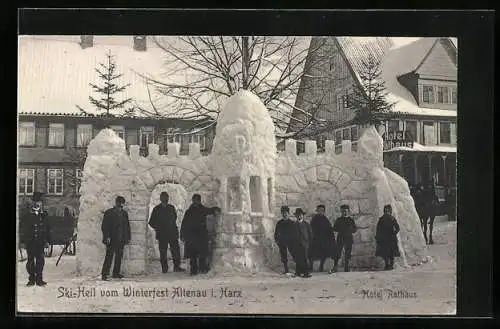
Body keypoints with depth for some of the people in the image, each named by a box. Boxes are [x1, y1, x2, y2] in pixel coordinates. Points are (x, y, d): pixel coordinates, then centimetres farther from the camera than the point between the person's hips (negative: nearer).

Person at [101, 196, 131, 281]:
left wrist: (128, 238, 13)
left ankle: (116, 273, 16)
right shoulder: (108, 213, -2)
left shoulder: (124, 214, 13)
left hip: (121, 240, 5)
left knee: (119, 257, 8)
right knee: (109, 256, -8)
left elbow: (127, 226, 18)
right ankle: (104, 274, -5)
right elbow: (104, 226, -5)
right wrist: (107, 237, -13)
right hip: (111, 240, -5)